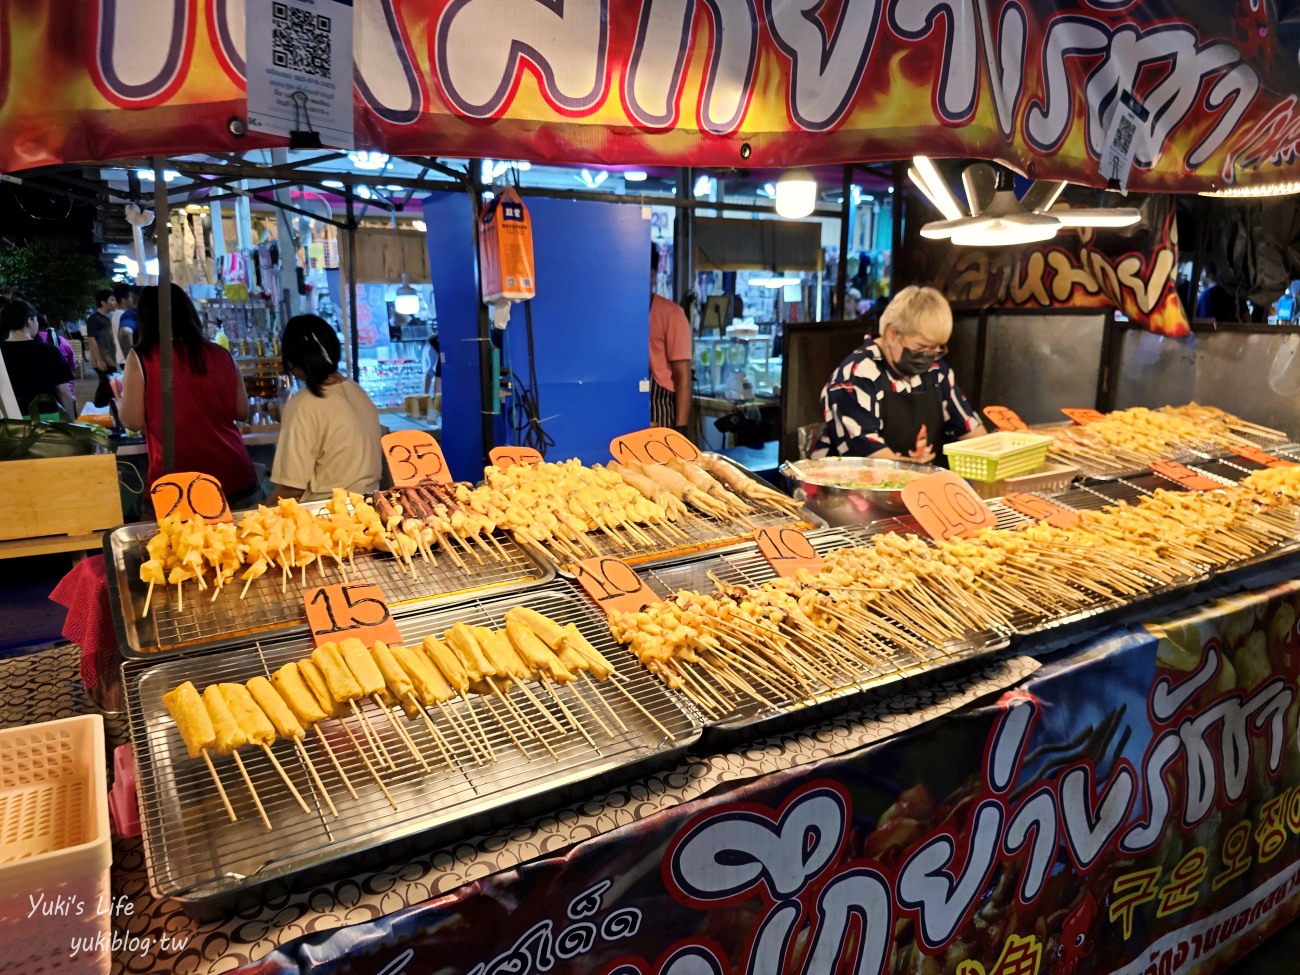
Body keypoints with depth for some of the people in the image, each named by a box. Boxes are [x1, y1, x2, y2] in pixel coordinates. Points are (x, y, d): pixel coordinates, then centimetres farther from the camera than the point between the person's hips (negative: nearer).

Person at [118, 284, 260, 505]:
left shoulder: (141, 358, -4)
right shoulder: (221, 355, 4)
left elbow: (133, 420, -2)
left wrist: (124, 396, 17)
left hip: (176, 483, -2)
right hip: (233, 476, 3)